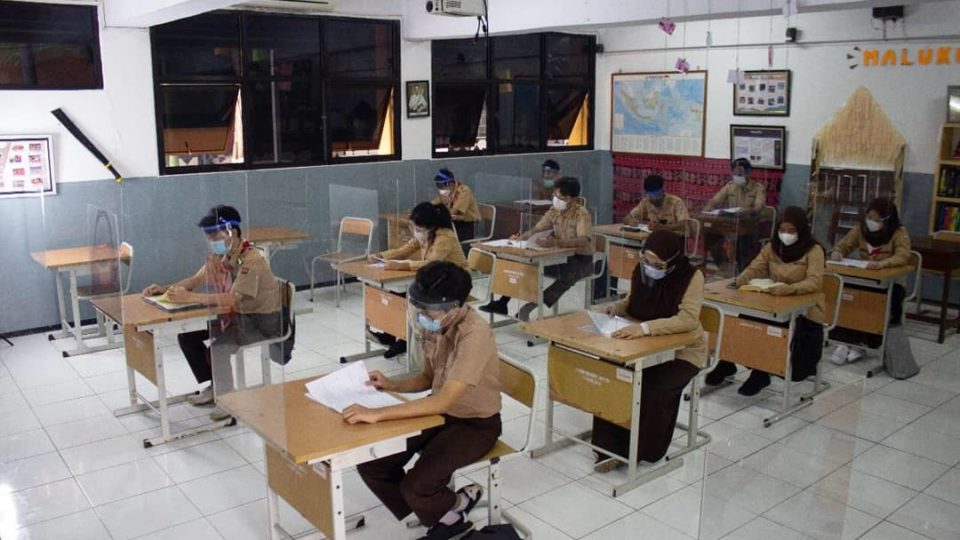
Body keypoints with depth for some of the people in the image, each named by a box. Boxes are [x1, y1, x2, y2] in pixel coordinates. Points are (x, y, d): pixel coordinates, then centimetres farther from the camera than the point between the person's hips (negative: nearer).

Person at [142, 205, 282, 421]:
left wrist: (189, 298, -35)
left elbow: (232, 299, -34)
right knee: (187, 334, 3)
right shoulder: (219, 256, 2)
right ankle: (213, 387, 17)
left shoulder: (252, 260, -25)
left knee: (217, 349, -28)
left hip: (263, 321, -9)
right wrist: (165, 289, -5)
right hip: (238, 315, 9)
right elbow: (194, 281, 11)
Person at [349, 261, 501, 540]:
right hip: (439, 412, 8)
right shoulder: (431, 323, -6)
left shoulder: (475, 335, -31)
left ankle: (453, 508, 11)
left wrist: (377, 414, -41)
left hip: (475, 423, -7)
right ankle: (440, 512, 14)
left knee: (416, 486, -26)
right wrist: (391, 384, -8)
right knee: (370, 461, -6)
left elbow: (442, 401, -38)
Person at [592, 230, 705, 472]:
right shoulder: (641, 270, -3)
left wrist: (645, 328, -43)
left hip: (682, 351, -5)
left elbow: (688, 319, -32)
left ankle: (644, 451, -3)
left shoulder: (692, 276, -19)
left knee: (657, 393, -29)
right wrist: (618, 307, -9)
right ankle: (610, 447, -10)